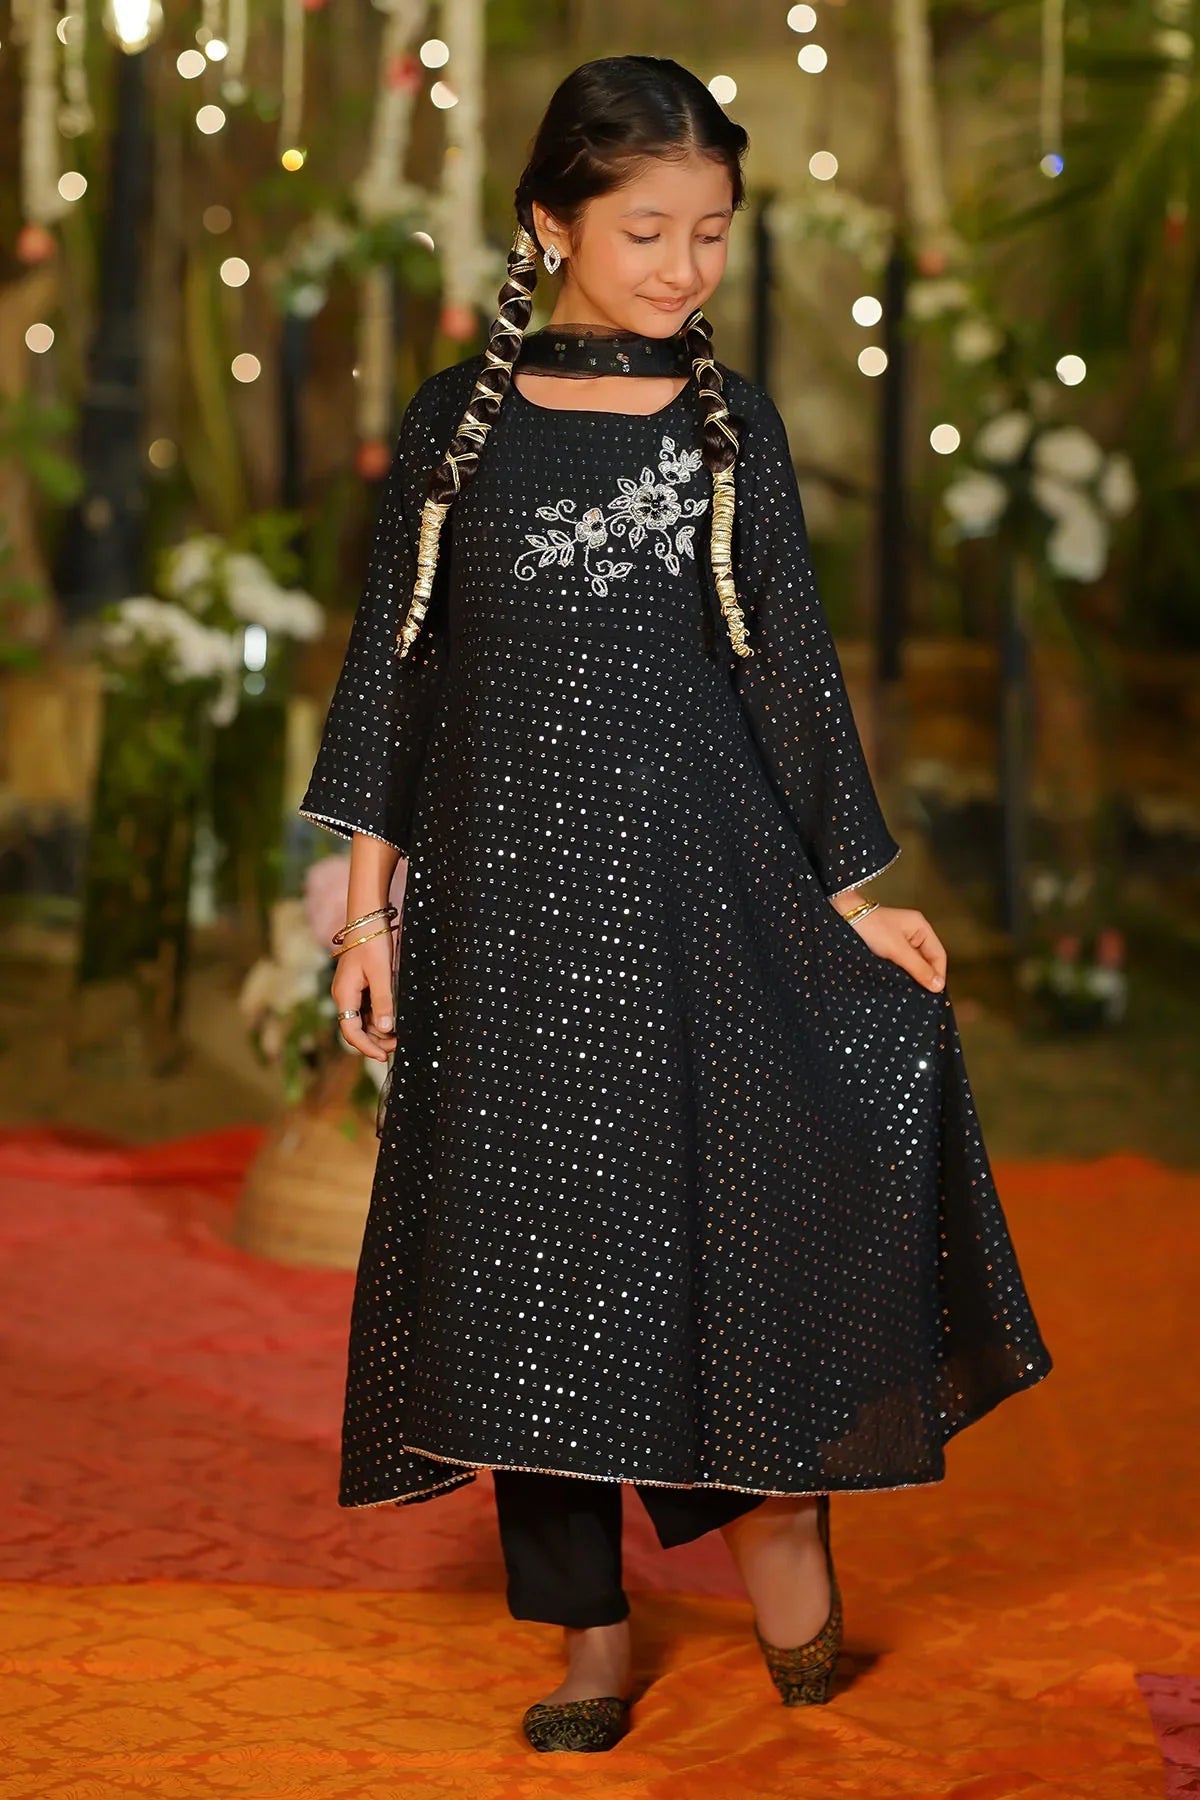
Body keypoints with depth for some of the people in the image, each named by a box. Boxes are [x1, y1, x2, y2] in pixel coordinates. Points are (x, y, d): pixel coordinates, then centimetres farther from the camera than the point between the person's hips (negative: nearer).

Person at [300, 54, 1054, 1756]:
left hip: (694, 865, -1)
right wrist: (370, 903, 3)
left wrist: (851, 888, 1)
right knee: (529, 1234, 3)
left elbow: (788, 662, 6)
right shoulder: (457, 422, 4)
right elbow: (396, 660, 6)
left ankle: (778, 1518, 10)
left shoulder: (733, 422, 4)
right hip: (508, 881, 1)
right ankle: (590, 1633, 12)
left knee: (739, 1184, -12)